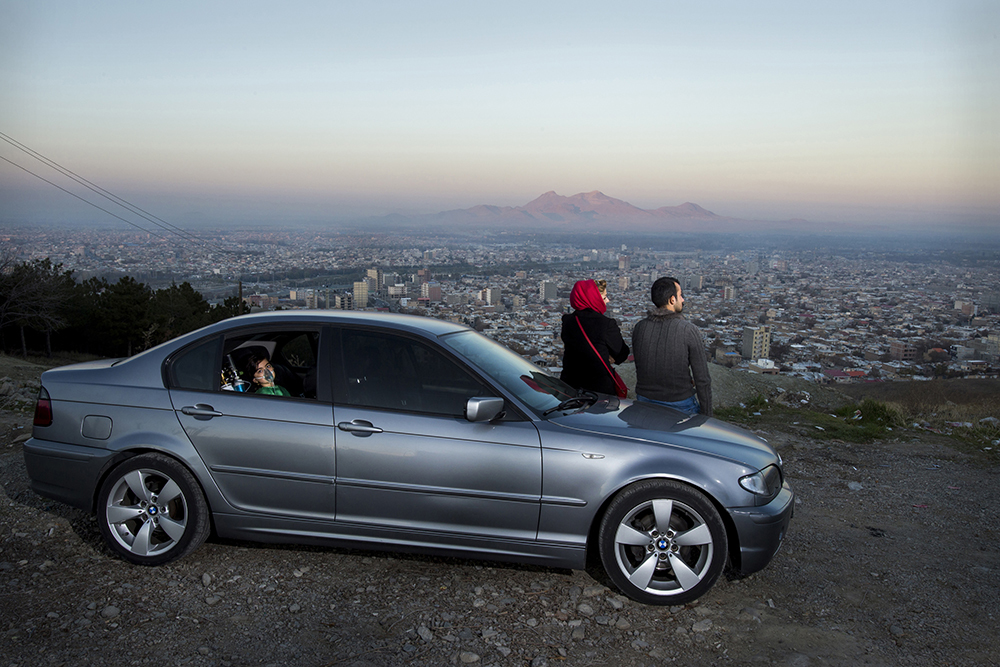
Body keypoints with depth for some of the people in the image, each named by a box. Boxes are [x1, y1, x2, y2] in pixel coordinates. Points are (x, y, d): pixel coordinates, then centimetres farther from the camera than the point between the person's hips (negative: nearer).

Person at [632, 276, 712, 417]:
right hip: (681, 403, -4)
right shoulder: (689, 330, -15)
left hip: (644, 400, 4)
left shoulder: (639, 328, -4)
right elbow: (702, 379, -12)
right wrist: (707, 415, -2)